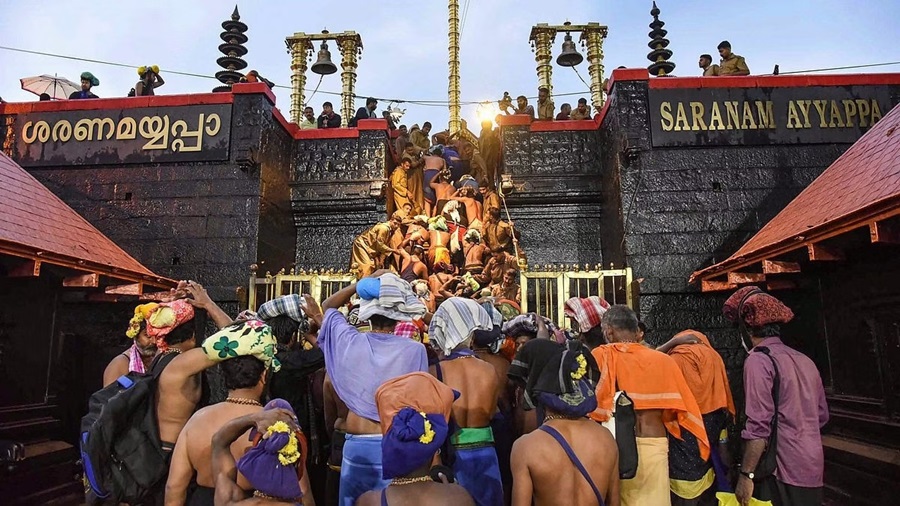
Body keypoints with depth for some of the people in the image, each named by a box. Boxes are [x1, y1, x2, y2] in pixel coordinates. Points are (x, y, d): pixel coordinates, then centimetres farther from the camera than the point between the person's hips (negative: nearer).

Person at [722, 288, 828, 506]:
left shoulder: (758, 360, -14)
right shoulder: (805, 360, 10)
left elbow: (758, 426, -19)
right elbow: (822, 416, 18)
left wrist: (746, 474, -15)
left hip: (782, 470, -8)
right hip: (813, 468, 8)